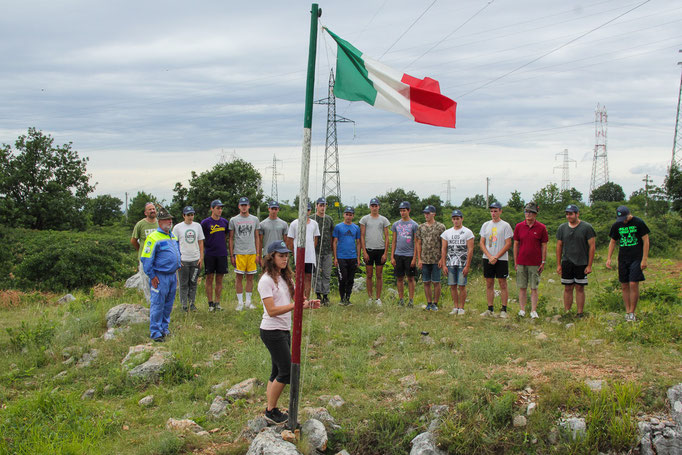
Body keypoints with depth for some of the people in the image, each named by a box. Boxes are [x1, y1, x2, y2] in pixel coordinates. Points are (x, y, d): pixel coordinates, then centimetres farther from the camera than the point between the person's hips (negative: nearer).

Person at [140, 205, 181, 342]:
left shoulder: (173, 236, 14)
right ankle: (155, 332, 0)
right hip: (160, 277, -8)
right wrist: (152, 276, -13)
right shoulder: (153, 238, -11)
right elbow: (146, 259, -12)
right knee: (157, 305, -5)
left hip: (172, 275, 8)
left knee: (168, 304, 14)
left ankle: (164, 328, 26)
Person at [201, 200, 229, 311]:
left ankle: (217, 302, 12)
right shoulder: (205, 222, -2)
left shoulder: (224, 222, 9)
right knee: (210, 279, 0)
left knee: (219, 279, 6)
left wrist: (223, 246, 12)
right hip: (209, 254, -3)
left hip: (222, 254, 3)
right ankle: (210, 303, 5)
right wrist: (202, 252, 2)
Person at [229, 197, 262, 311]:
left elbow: (257, 237, 11)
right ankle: (240, 302, 5)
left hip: (252, 253, 2)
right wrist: (231, 255, 0)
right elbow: (231, 238, 6)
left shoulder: (255, 219, 11)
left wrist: (258, 254, 3)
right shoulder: (233, 220, 5)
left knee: (250, 277, 4)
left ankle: (248, 301, 13)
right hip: (239, 253, -2)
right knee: (239, 277, -1)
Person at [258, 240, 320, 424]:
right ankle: (271, 411, 4)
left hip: (284, 331, 9)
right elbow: (272, 311, -21)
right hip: (272, 331, -9)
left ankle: (271, 409, 17)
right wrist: (295, 306, -29)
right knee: (286, 371, -7)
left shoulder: (285, 278, 13)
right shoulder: (266, 280, -14)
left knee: (277, 372, 11)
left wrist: (308, 304, -9)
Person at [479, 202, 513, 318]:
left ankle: (503, 310, 1)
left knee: (502, 284, -3)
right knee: (489, 284, 6)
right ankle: (490, 309, 10)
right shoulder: (486, 225, 11)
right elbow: (481, 243, 8)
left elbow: (508, 244, -6)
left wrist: (496, 257, -12)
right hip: (487, 259, 4)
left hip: (501, 259, -4)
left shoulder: (505, 225, -2)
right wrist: (489, 256, -6)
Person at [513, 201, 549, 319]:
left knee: (534, 288, 2)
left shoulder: (541, 228, -1)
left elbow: (544, 246, 2)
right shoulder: (519, 227, 4)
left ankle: (533, 311, 7)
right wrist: (515, 262, 5)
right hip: (521, 262, 2)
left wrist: (543, 262, -2)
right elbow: (516, 244, 8)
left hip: (535, 263, -2)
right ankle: (522, 309, 13)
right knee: (522, 287, 6)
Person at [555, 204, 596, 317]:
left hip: (581, 263, -3)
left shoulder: (587, 227, -4)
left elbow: (592, 247, -4)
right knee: (568, 288, 4)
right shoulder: (562, 228, 6)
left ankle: (580, 314, 7)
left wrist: (589, 265, -8)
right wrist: (558, 264, 7)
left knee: (580, 288, 1)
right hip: (567, 262, 3)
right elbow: (559, 246, 12)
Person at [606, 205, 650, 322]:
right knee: (624, 286, 4)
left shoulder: (638, 223, -5)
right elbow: (612, 242, 16)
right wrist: (609, 258, 6)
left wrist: (644, 260, -10)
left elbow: (646, 241, -4)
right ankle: (627, 312, 12)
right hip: (623, 259, 4)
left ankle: (632, 312, -3)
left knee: (633, 285, -11)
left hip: (636, 258, -4)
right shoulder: (616, 225, 7)